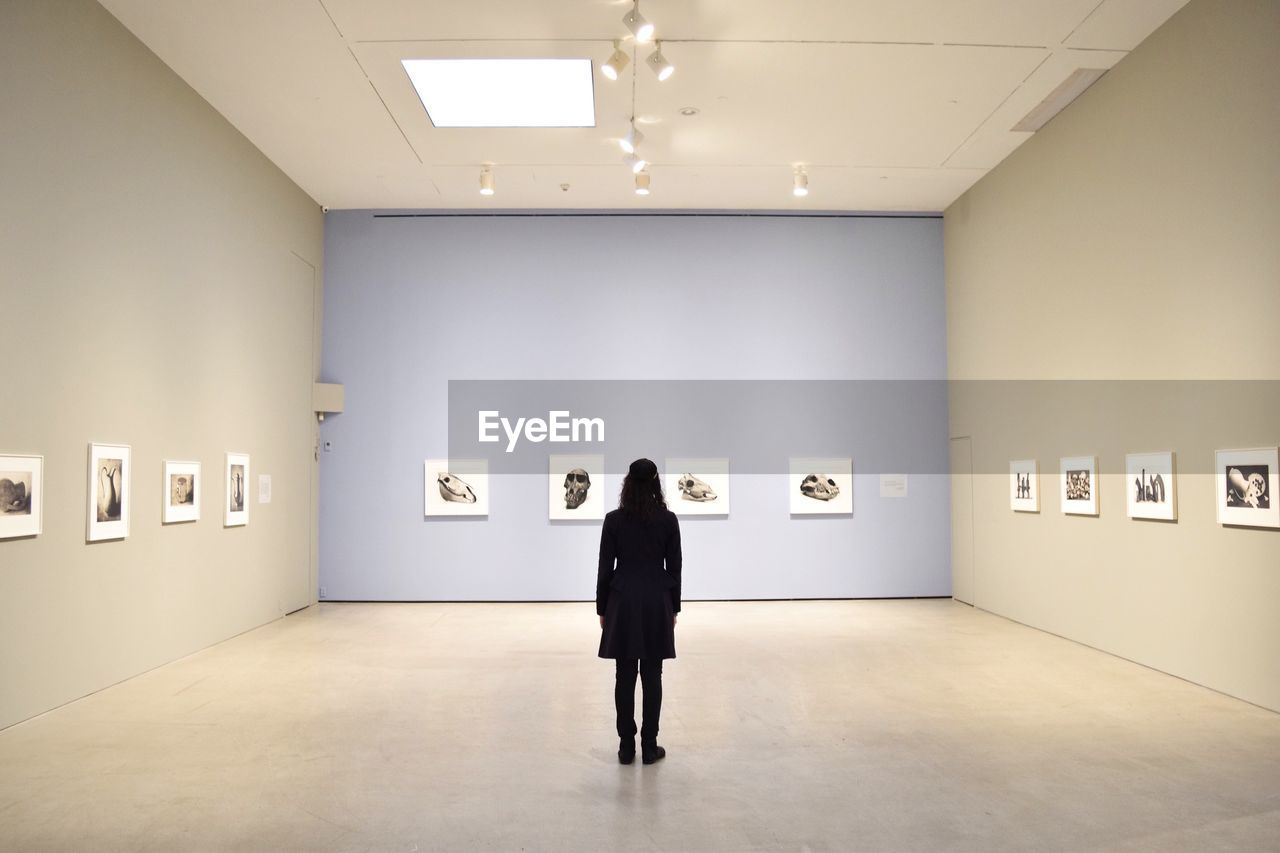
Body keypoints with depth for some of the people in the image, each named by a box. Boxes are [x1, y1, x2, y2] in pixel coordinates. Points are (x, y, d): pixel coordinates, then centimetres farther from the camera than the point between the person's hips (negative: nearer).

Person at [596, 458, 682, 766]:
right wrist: (673, 608, 10)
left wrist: (602, 608, 6)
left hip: (623, 601, 0)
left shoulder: (614, 520, -7)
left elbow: (605, 568, -4)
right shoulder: (668, 519, -5)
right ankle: (649, 746, 11)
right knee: (652, 676, 6)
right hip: (656, 601, 0)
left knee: (625, 676, 7)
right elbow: (674, 568, 0)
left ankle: (626, 746, 12)